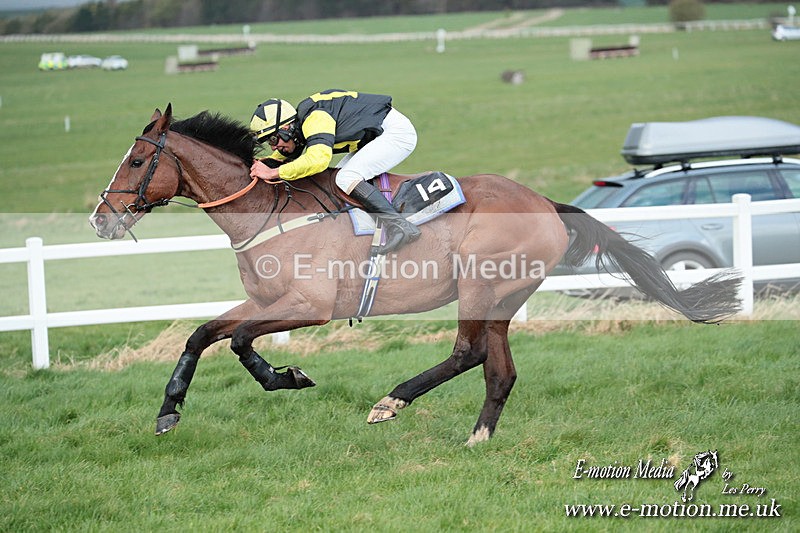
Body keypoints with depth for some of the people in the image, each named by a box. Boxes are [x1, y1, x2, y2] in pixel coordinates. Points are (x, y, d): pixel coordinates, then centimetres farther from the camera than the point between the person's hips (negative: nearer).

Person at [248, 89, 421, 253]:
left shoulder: (315, 119, -27)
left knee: (346, 178, -22)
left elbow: (318, 159, -43)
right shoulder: (299, 123, 3)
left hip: (397, 131, -10)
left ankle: (400, 225, -28)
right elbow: (283, 156, 16)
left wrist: (273, 173, -37)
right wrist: (262, 164, -5)